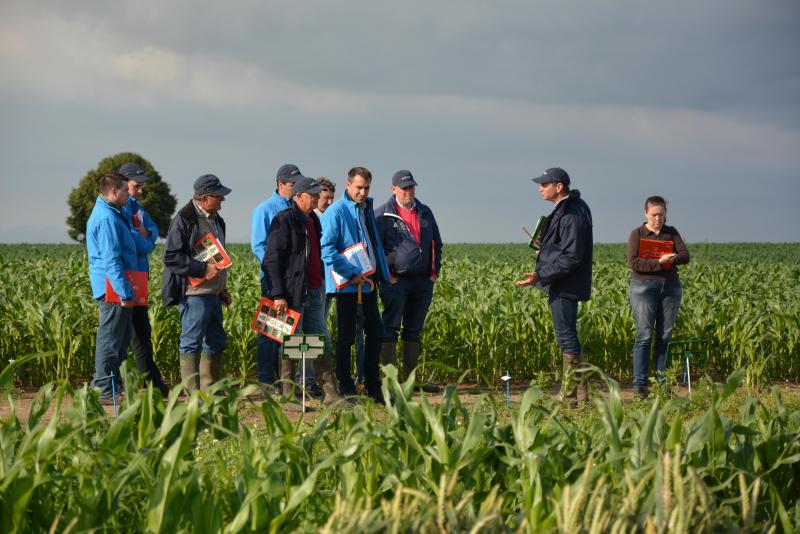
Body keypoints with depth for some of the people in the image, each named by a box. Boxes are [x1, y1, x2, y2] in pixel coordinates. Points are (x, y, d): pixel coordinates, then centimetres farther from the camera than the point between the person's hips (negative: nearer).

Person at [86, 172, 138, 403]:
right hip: (113, 289, -11)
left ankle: (114, 386, 21)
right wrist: (125, 293, -22)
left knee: (122, 338, 15)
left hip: (113, 289, 11)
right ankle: (105, 391, -1)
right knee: (110, 340, -5)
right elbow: (111, 260, -22)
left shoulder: (110, 214, 17)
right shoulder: (107, 219, -18)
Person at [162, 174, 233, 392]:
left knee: (216, 341, 14)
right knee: (192, 342, -6)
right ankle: (193, 393, -4)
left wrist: (222, 289, 23)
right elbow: (172, 258, -17)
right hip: (194, 294, -9)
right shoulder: (184, 219, -11)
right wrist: (203, 269, -21)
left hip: (212, 294, 9)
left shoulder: (215, 220, 18)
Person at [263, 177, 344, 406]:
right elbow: (272, 260, -14)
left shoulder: (312, 220, 17)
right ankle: (287, 395, 4)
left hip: (314, 291, 8)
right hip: (292, 293, -8)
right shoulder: (284, 220, -10)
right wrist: (278, 295, -19)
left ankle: (330, 393, 11)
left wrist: (321, 285, 22)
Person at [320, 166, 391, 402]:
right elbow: (326, 249, -19)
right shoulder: (336, 212, -11)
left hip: (368, 282, 8)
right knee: (346, 336, -1)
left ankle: (373, 387, 18)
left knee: (375, 332, 9)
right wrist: (351, 273, -20)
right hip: (347, 284, -8)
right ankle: (345, 388, 6)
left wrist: (383, 273, 17)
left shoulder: (367, 209, 14)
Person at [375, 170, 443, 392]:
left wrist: (435, 269, 12)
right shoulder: (383, 215, -3)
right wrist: (385, 274, -10)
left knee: (414, 331, 11)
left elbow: (436, 243, 22)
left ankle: (410, 379, 17)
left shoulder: (425, 213, 14)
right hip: (396, 281, -6)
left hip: (423, 281, 6)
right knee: (390, 330, -6)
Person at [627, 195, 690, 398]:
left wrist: (673, 258, -21)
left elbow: (685, 256, 2)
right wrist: (659, 262, -23)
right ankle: (640, 384, -7)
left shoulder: (672, 233, 13)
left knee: (665, 336, 4)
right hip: (644, 286, -4)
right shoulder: (637, 234, 2)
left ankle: (663, 382, 9)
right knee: (644, 336, -8)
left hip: (670, 286, 4)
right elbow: (633, 263, -11)